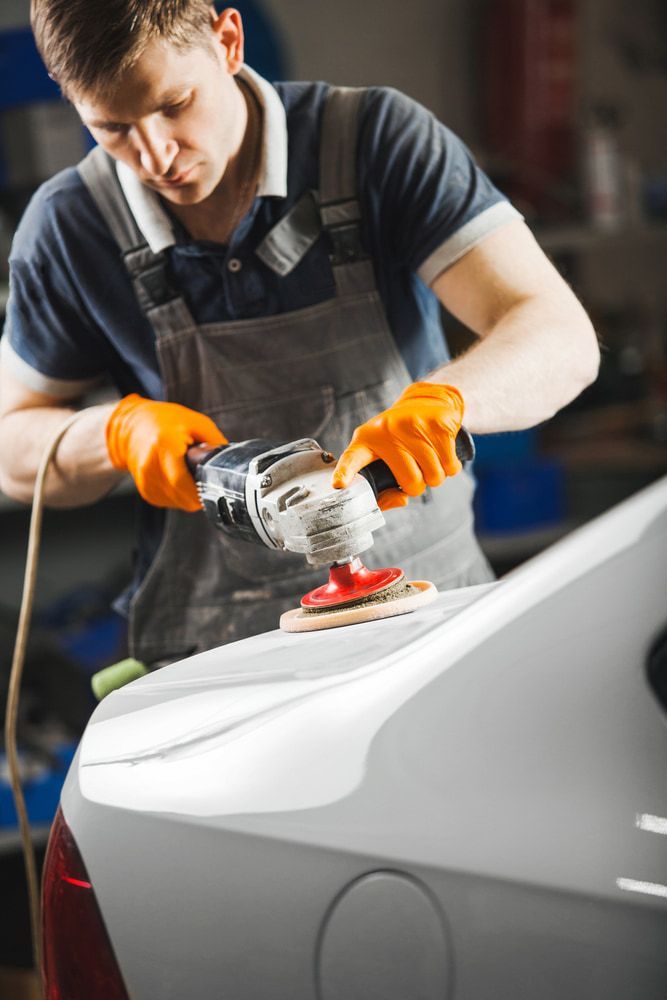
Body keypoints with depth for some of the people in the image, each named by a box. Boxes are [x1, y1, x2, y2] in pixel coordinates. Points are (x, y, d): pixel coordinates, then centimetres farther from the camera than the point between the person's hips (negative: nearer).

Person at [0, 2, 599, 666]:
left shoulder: (376, 139, -6)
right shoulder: (68, 227, 0)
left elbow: (562, 337, -14)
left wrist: (438, 400, -35)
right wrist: (121, 431, -10)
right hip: (213, 658, 2)